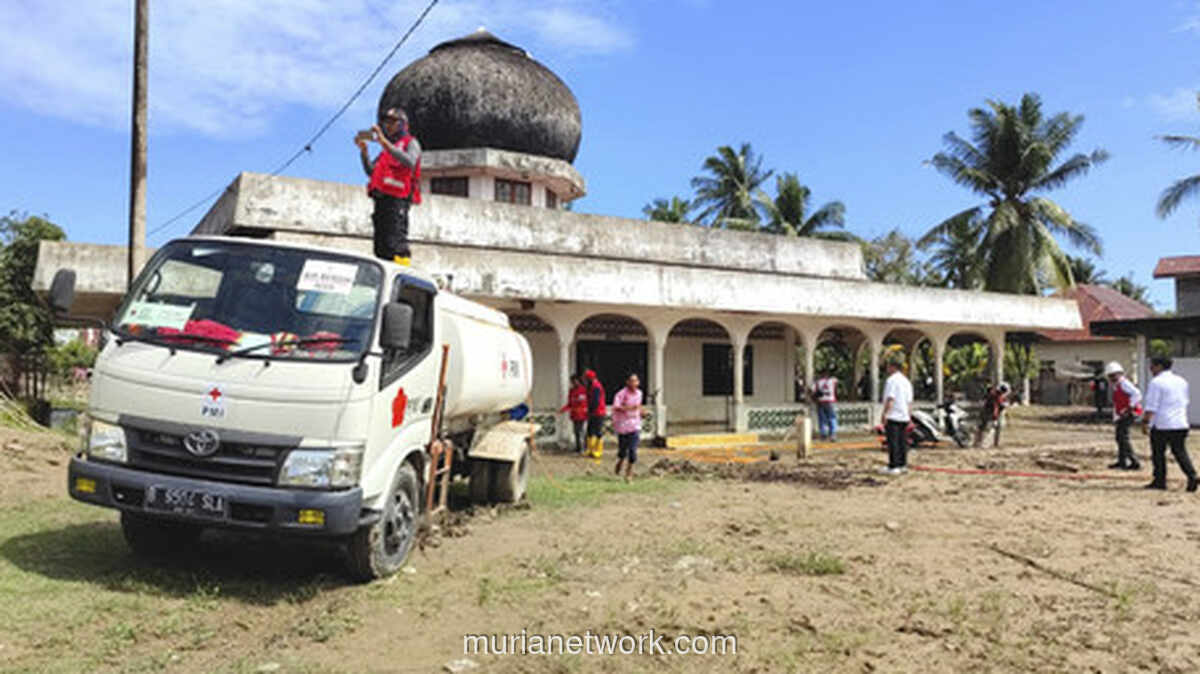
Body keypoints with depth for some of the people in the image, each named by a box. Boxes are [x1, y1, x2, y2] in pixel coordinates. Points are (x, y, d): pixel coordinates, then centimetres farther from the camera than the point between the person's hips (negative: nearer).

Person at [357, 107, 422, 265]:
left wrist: (385, 142, -19)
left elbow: (410, 161, -15)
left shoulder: (411, 143, 8)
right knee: (381, 246, 4)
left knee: (395, 244, -19)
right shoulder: (387, 149, 30)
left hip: (397, 199, -8)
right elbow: (370, 171, 22)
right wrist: (363, 150, 8)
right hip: (382, 199, 8)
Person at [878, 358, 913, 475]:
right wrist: (908, 416, 19)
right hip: (904, 416, 8)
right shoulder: (906, 381, 16)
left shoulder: (891, 380, -10)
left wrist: (884, 414, -18)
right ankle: (903, 465, 13)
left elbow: (890, 399, -18)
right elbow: (909, 401, 17)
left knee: (893, 442, -7)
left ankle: (893, 466, -7)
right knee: (902, 441, 10)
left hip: (892, 416, -8)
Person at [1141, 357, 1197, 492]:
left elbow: (1151, 406, -15)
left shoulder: (1156, 382, -11)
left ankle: (1160, 481, 8)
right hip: (1180, 424, 6)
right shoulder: (1181, 381, 12)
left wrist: (1145, 422, -11)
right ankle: (1192, 475, -6)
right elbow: (1185, 403, 20)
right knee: (1180, 451, 11)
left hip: (1161, 425, -6)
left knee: (1158, 453, 5)